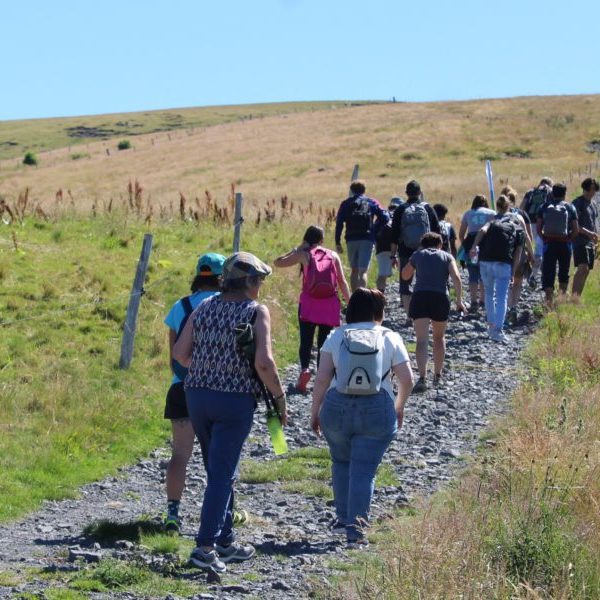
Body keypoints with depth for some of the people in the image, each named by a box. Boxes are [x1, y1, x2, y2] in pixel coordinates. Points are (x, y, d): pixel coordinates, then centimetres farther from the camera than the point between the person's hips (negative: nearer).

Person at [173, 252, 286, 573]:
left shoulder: (205, 307, 7)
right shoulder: (257, 311, -8)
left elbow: (179, 352, 4)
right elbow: (264, 362, -18)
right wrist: (279, 396, -6)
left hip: (197, 395, 6)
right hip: (235, 400, -5)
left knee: (219, 470, 19)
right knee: (221, 474, -2)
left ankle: (225, 540, 26)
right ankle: (205, 546, -8)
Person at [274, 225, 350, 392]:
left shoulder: (304, 254, 2)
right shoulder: (333, 255, 7)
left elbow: (278, 262, 7)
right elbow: (342, 282, 2)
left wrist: (296, 249, 15)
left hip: (309, 303, -1)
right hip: (330, 304, 2)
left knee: (306, 341, 3)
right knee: (323, 341, 11)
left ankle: (304, 368, -22)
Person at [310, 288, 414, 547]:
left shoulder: (336, 336, 3)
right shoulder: (390, 338, 3)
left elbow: (322, 378, -2)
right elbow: (407, 380, 0)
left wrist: (314, 411, 7)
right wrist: (399, 407, 16)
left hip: (337, 408, 1)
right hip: (377, 411, -1)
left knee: (341, 462, 22)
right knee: (364, 471, 0)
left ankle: (343, 517, 28)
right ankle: (355, 529, -7)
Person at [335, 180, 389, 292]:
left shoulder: (346, 204, 10)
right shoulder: (371, 203, 7)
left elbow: (339, 224, 1)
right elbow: (385, 217, -4)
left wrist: (337, 243, 1)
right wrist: (375, 228, 10)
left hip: (351, 240, 2)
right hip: (367, 240, -1)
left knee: (354, 270, 16)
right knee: (363, 271, -6)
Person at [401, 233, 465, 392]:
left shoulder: (418, 255, 17)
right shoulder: (447, 256, 14)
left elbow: (405, 275, 28)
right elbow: (456, 277, -2)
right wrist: (459, 300, -4)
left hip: (419, 297, 0)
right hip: (440, 298, 0)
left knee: (422, 341, -7)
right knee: (439, 337, 21)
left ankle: (422, 378, -24)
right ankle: (438, 376, 26)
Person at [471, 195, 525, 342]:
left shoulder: (493, 221, 20)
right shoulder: (518, 230, 18)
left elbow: (482, 230, -4)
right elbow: (517, 254, 8)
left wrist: (474, 246, -15)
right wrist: (512, 273, 8)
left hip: (485, 261, 2)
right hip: (504, 263, -2)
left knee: (489, 294, 21)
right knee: (502, 297, -1)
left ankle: (491, 326, 29)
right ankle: (498, 330, -13)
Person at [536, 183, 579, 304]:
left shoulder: (544, 207, 1)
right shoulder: (570, 208, -1)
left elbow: (538, 228, -1)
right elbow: (576, 230, -4)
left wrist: (544, 238, 11)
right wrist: (568, 239, 10)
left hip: (549, 244, 0)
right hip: (565, 244, 0)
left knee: (548, 273, -1)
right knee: (564, 273, 17)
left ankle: (549, 300, -13)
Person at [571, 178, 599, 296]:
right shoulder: (577, 203, -7)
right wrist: (588, 233, -22)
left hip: (590, 242, 8)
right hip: (580, 241, -8)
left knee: (586, 271, 7)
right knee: (582, 268, -20)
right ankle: (574, 296, -23)